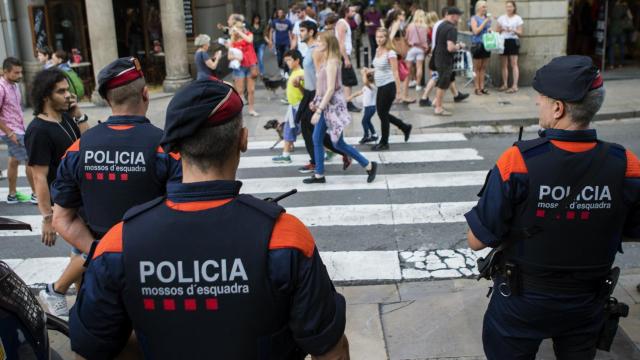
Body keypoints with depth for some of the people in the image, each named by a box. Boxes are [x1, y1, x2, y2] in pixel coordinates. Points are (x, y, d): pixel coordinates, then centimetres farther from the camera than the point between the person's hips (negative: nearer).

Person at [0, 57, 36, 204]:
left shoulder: (14, 85, 7)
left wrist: (20, 127, 14)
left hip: (18, 130, 9)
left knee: (14, 161, 14)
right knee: (31, 159, -7)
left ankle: (12, 194, 24)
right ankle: (36, 194, 2)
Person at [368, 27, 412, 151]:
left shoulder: (390, 53, -15)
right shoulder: (378, 50, 7)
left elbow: (395, 72, -17)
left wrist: (398, 91, -18)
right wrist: (371, 71, 8)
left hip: (388, 87, -8)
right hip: (381, 87, 8)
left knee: (383, 114, 1)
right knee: (381, 113, 14)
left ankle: (384, 143, 16)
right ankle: (405, 127, 31)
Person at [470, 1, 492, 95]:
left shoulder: (487, 18, 12)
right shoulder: (474, 18, -3)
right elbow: (476, 31, -13)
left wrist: (490, 30, 1)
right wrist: (485, 22, -15)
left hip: (487, 44, 5)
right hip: (477, 44, -5)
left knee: (484, 67, 7)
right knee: (477, 68, 1)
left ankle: (482, 87, 11)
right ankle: (477, 88, 4)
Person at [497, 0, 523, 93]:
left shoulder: (518, 18, 1)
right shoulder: (501, 18, 9)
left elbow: (520, 33, -1)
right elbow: (497, 31, 10)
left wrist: (513, 30, -19)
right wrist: (501, 29, -11)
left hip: (513, 41, -4)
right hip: (503, 41, 4)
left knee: (514, 64, -6)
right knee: (504, 64, 5)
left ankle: (515, 86, -7)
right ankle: (505, 84, 14)